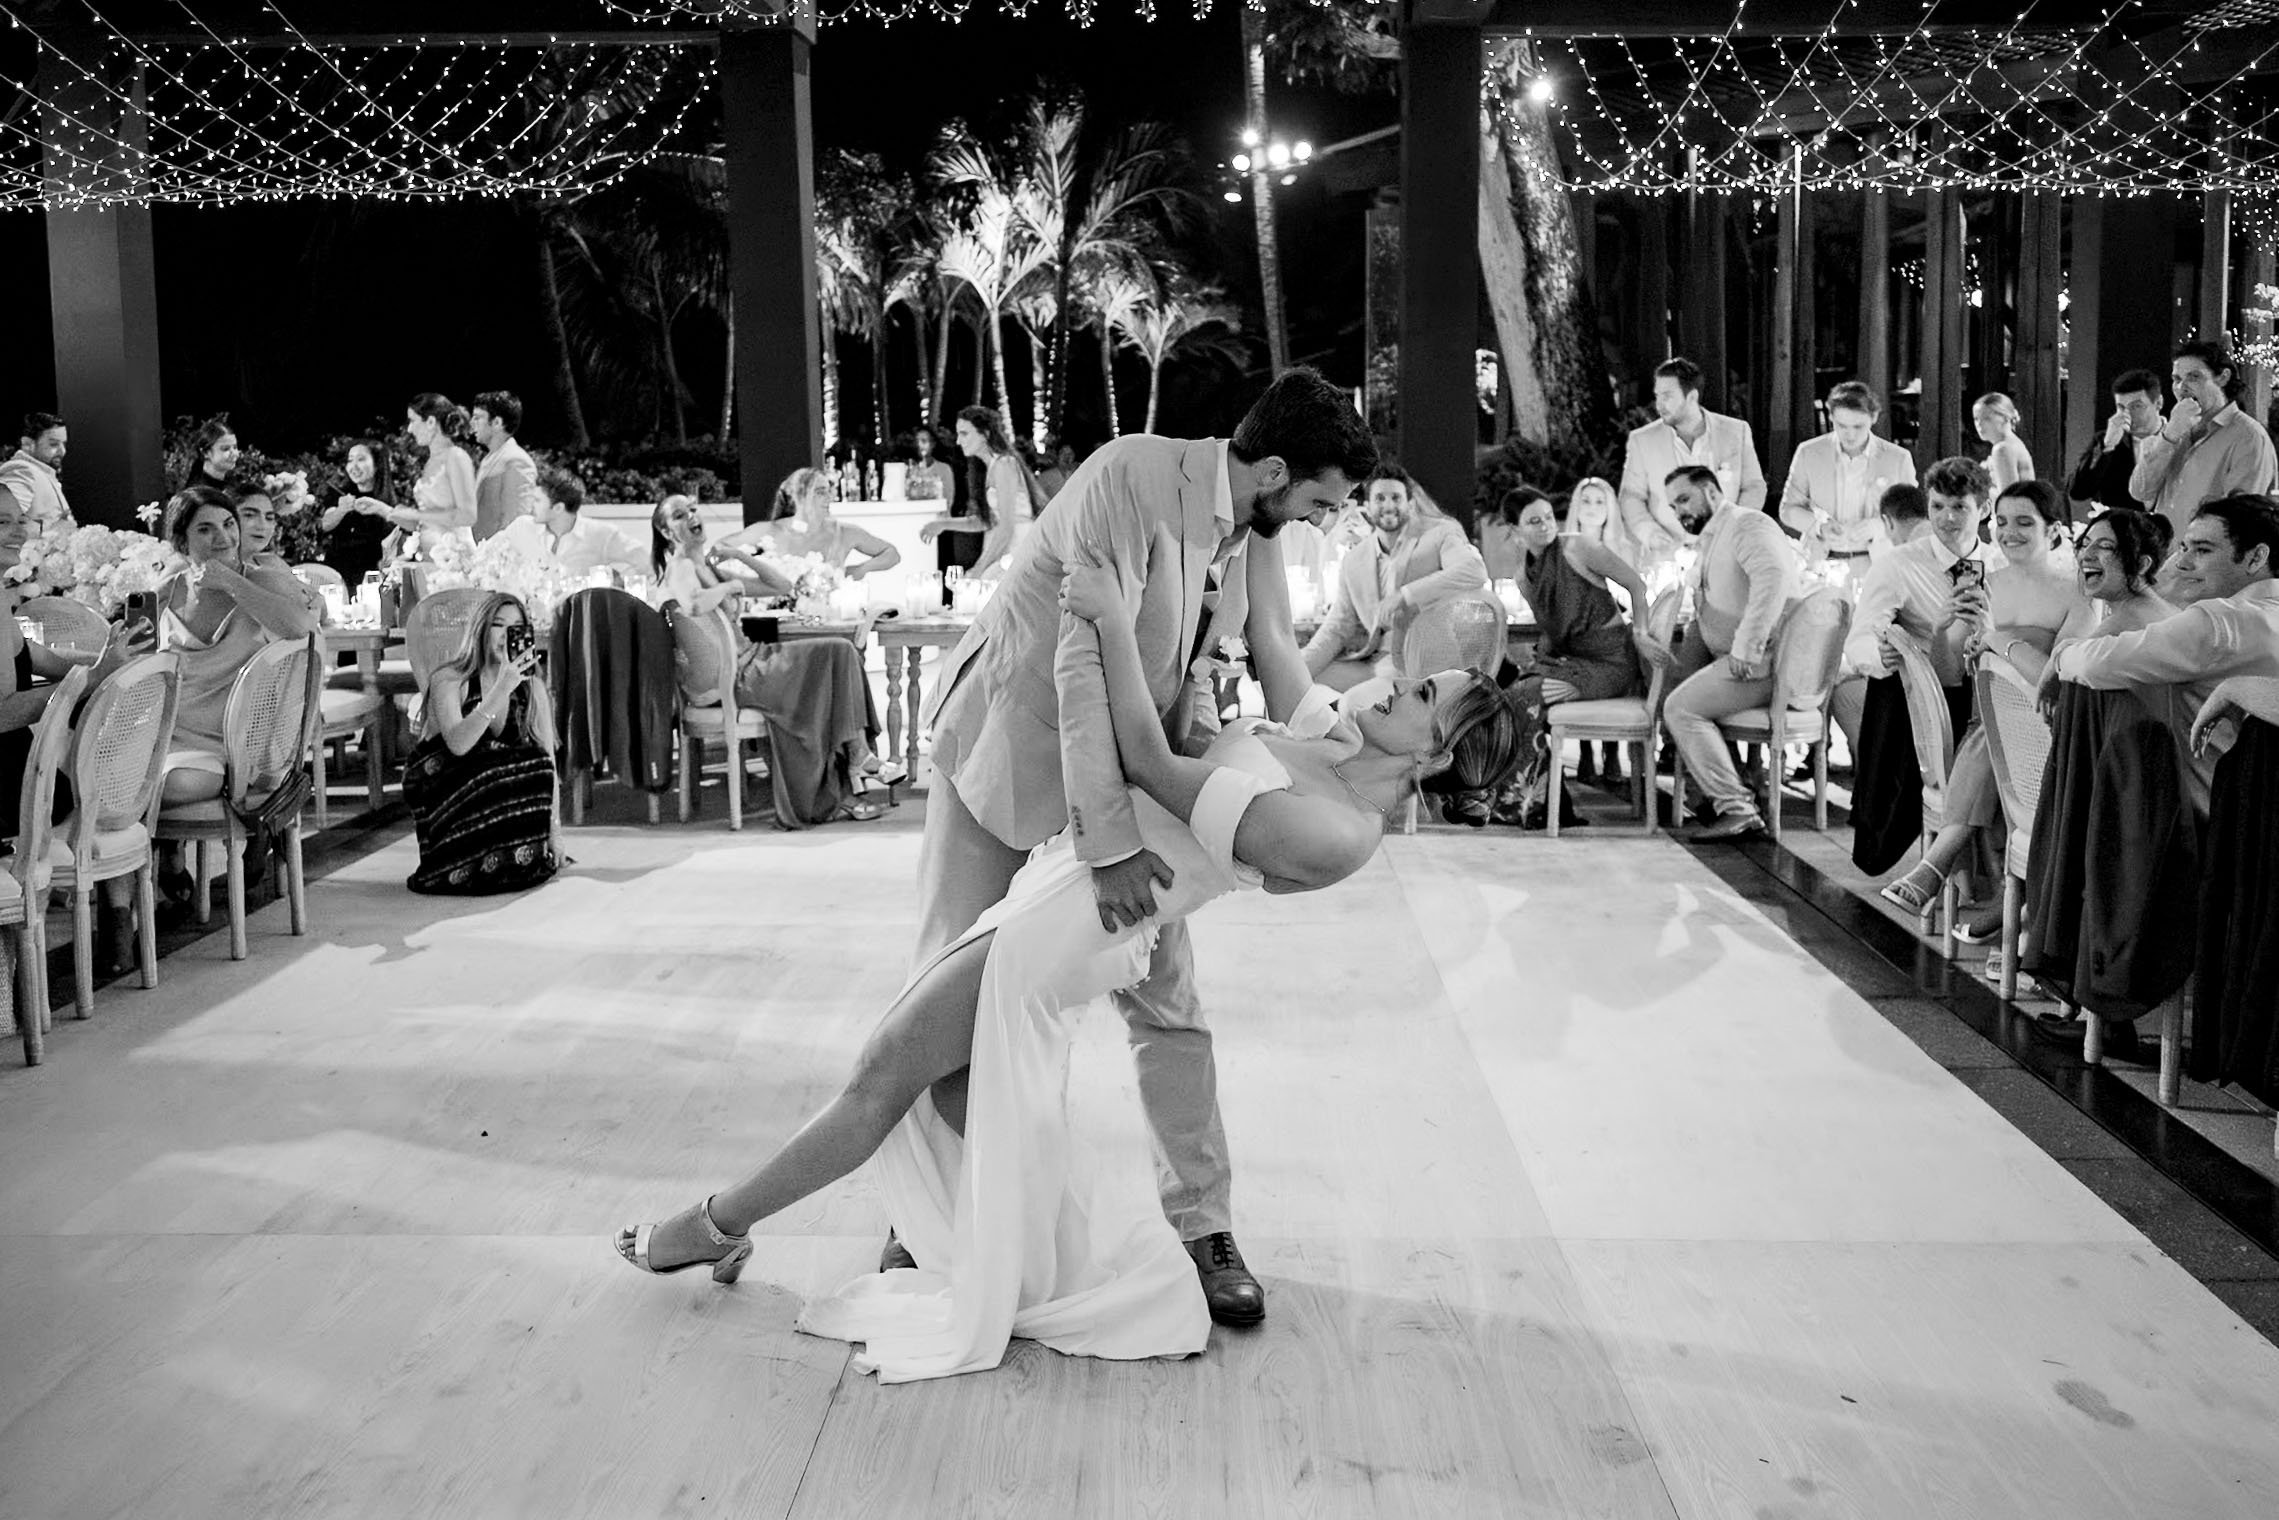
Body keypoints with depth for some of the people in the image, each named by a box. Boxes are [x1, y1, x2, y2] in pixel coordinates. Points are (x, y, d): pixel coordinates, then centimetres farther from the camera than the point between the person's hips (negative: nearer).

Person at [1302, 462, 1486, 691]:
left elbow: (1476, 572, -20)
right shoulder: (1353, 562, 13)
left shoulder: (1439, 533, -1)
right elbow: (1336, 629, 13)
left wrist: (1403, 595, -25)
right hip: (1373, 661, 5)